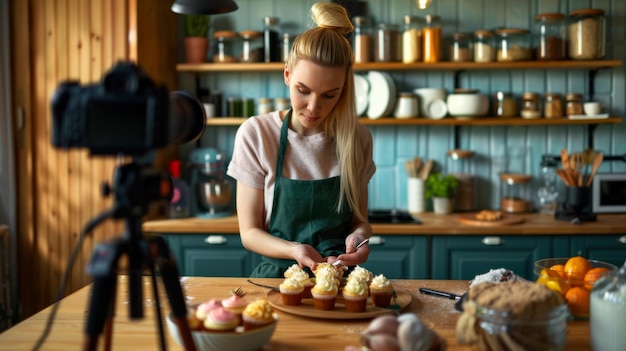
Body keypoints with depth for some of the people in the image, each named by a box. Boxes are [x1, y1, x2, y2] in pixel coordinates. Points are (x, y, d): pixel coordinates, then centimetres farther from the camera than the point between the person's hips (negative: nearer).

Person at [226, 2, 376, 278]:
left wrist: (359, 235, -13)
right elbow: (250, 232, -2)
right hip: (277, 275, -4)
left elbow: (359, 219, 11)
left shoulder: (357, 139, 2)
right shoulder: (255, 135, -6)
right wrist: (294, 250, -22)